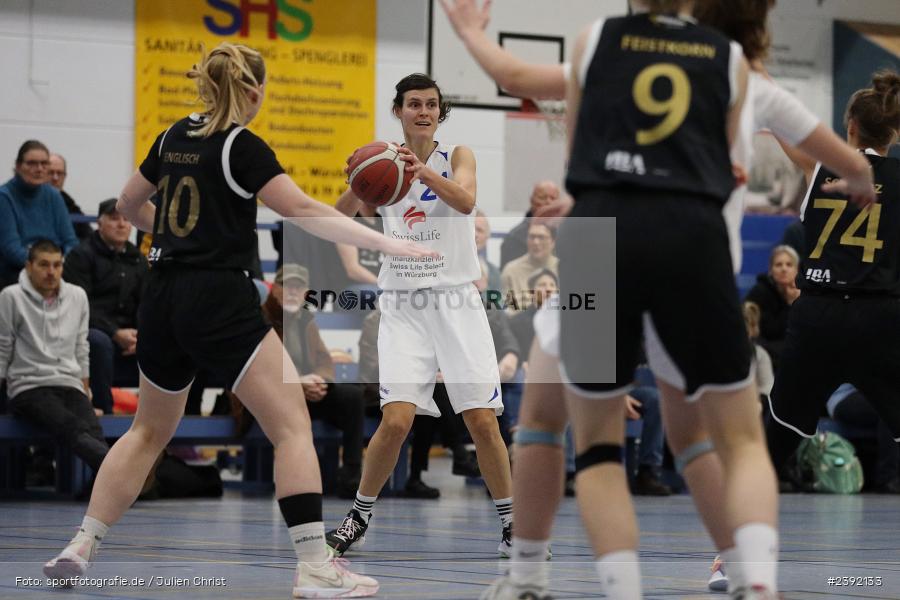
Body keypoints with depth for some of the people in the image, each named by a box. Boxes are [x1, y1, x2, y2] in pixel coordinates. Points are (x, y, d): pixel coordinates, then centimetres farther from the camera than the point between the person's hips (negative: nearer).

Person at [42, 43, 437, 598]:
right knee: (293, 427, -6)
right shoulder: (242, 147, -8)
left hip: (163, 301, 7)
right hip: (222, 302, -7)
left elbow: (130, 206, 25)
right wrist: (387, 244, -22)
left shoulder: (175, 137, 12)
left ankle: (80, 550, 18)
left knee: (150, 431, 23)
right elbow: (305, 211, -18)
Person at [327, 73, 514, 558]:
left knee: (483, 421, -5)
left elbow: (465, 201, -20)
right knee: (396, 420, -13)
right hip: (403, 305, 0)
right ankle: (359, 517, 6)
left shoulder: (456, 157, 2)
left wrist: (424, 173, -38)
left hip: (456, 301, 0)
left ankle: (509, 522, 10)